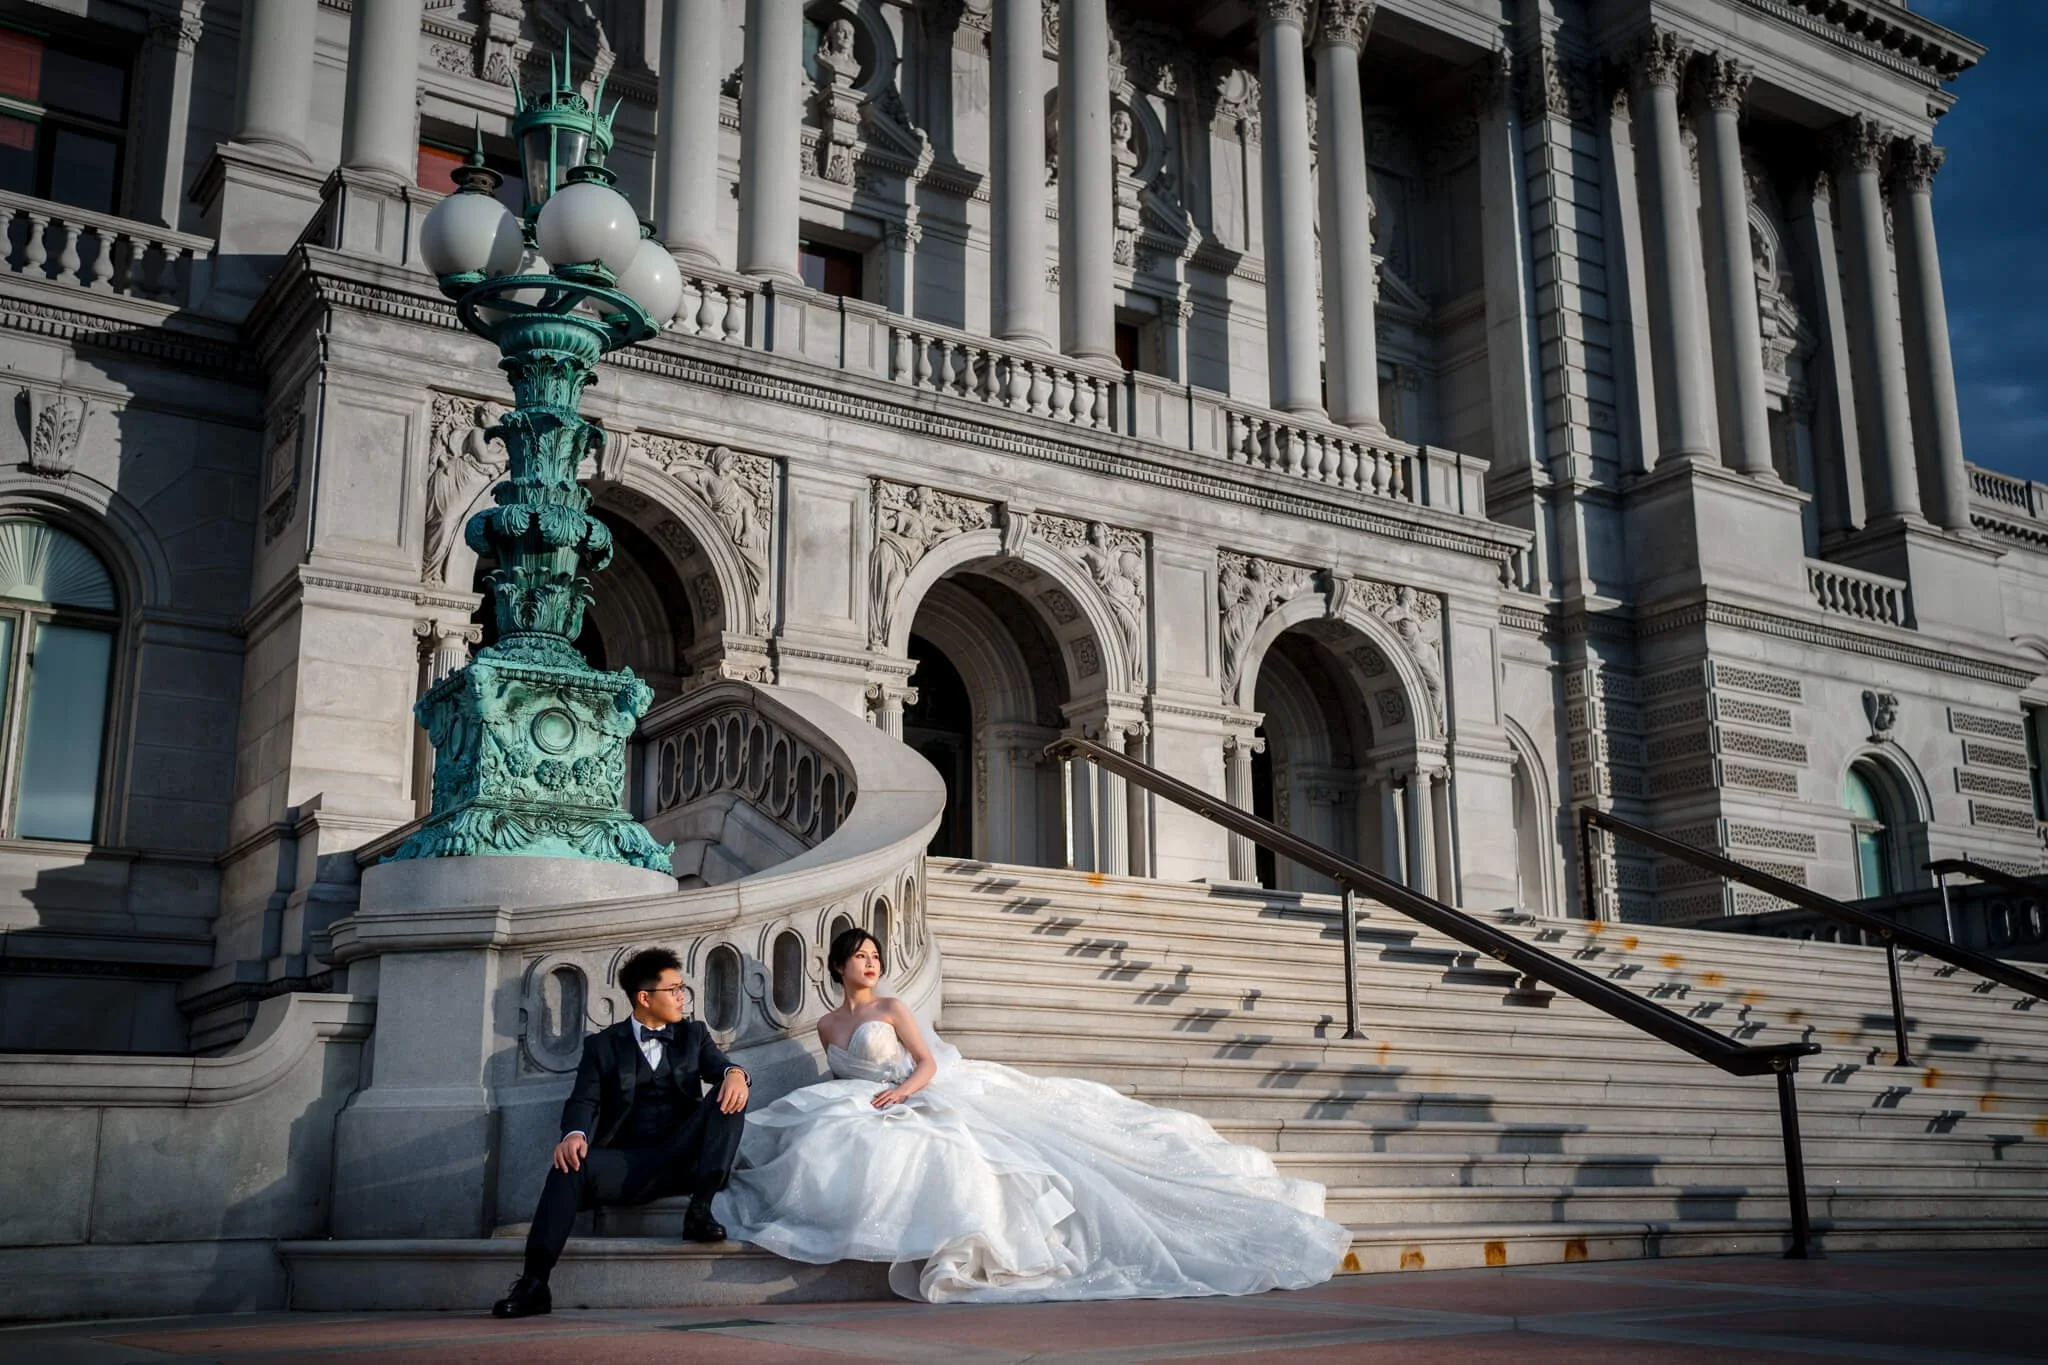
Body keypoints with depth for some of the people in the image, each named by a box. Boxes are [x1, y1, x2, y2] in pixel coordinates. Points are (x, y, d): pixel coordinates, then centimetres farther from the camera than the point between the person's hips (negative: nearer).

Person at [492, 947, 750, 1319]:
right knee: (570, 1165, -30)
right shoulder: (603, 1045, 13)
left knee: (729, 1101, -21)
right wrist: (575, 1134, -25)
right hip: (627, 1162, -1)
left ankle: (700, 1209, -25)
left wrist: (735, 1073, -25)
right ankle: (533, 1284, -30)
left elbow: (717, 1066, 1)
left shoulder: (693, 1034, 19)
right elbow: (585, 1100, -1)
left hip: (682, 1159, 1)